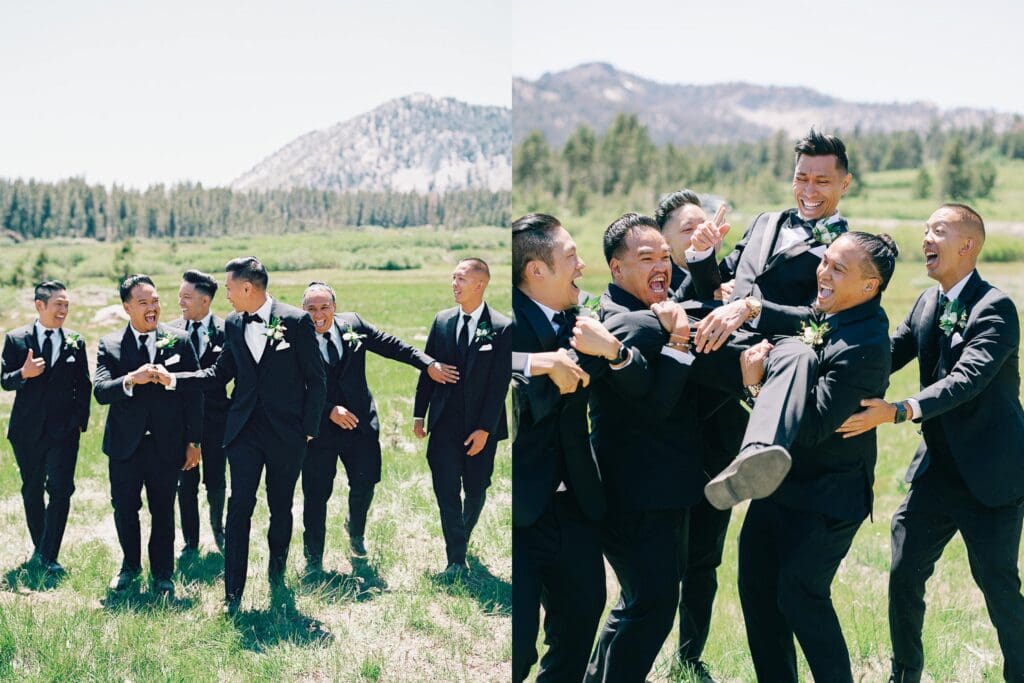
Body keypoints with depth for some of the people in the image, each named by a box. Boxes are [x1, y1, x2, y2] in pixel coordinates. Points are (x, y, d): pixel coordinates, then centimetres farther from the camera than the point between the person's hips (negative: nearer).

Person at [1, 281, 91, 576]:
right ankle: (39, 547, 28)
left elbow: (84, 385, 7)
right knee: (32, 491, 12)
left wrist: (80, 421, -2)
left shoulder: (76, 342, 4)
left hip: (64, 430, 0)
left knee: (60, 491, -9)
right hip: (27, 429, 1)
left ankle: (48, 556, -3)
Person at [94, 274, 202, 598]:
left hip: (167, 445, -1)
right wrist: (131, 380, -31)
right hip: (125, 444, 1)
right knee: (124, 509, 11)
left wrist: (194, 441, -2)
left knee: (163, 511, 7)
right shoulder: (110, 345, 0)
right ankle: (130, 565, 34)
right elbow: (100, 391, -12)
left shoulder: (179, 340, -1)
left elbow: (194, 392, 1)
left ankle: (162, 575, 23)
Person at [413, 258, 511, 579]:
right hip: (444, 422, 2)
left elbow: (500, 384, -10)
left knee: (476, 491, 11)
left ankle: (462, 539, 36)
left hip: (480, 425, -2)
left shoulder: (501, 328, -8)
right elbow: (427, 369, 10)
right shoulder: (442, 320, 4)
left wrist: (484, 429, -14)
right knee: (446, 491, -2)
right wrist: (419, 414, 6)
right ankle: (456, 560, 4)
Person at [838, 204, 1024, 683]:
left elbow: (966, 379, -29)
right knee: (904, 576, 8)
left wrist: (897, 412, -40)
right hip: (937, 469, 7)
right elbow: (888, 356, 2)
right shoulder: (927, 303, 7)